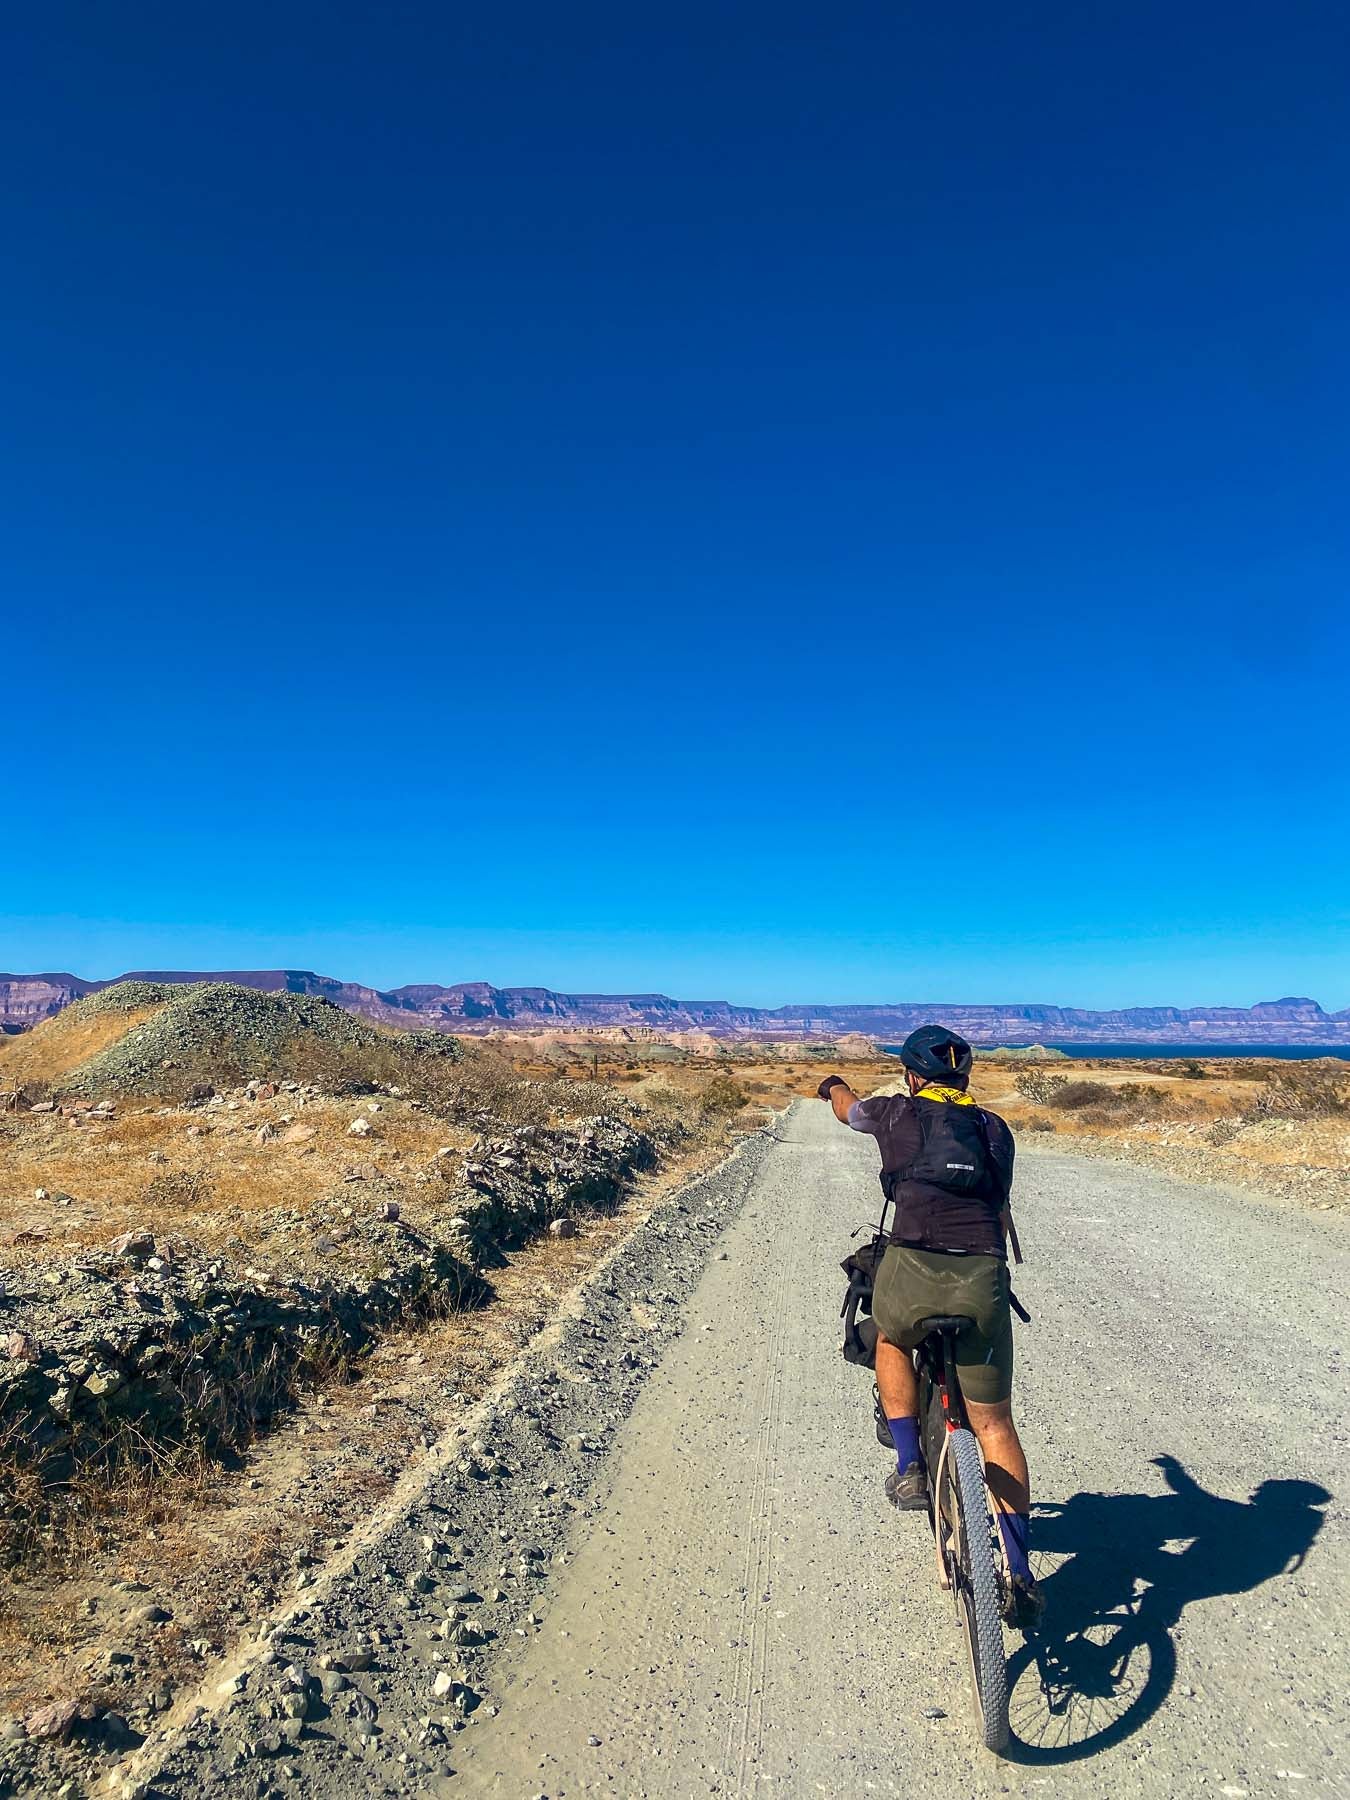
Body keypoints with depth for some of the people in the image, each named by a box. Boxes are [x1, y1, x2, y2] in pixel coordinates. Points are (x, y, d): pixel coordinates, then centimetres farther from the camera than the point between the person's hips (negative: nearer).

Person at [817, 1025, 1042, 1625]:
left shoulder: (896, 1113, 11)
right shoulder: (995, 1129, 19)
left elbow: (847, 1109, 34)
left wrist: (835, 1086, 57)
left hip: (913, 1270, -2)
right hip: (983, 1278, 2)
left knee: (891, 1342, 32)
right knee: (993, 1424, 16)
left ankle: (910, 1467, 23)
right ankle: (1021, 1575, 17)